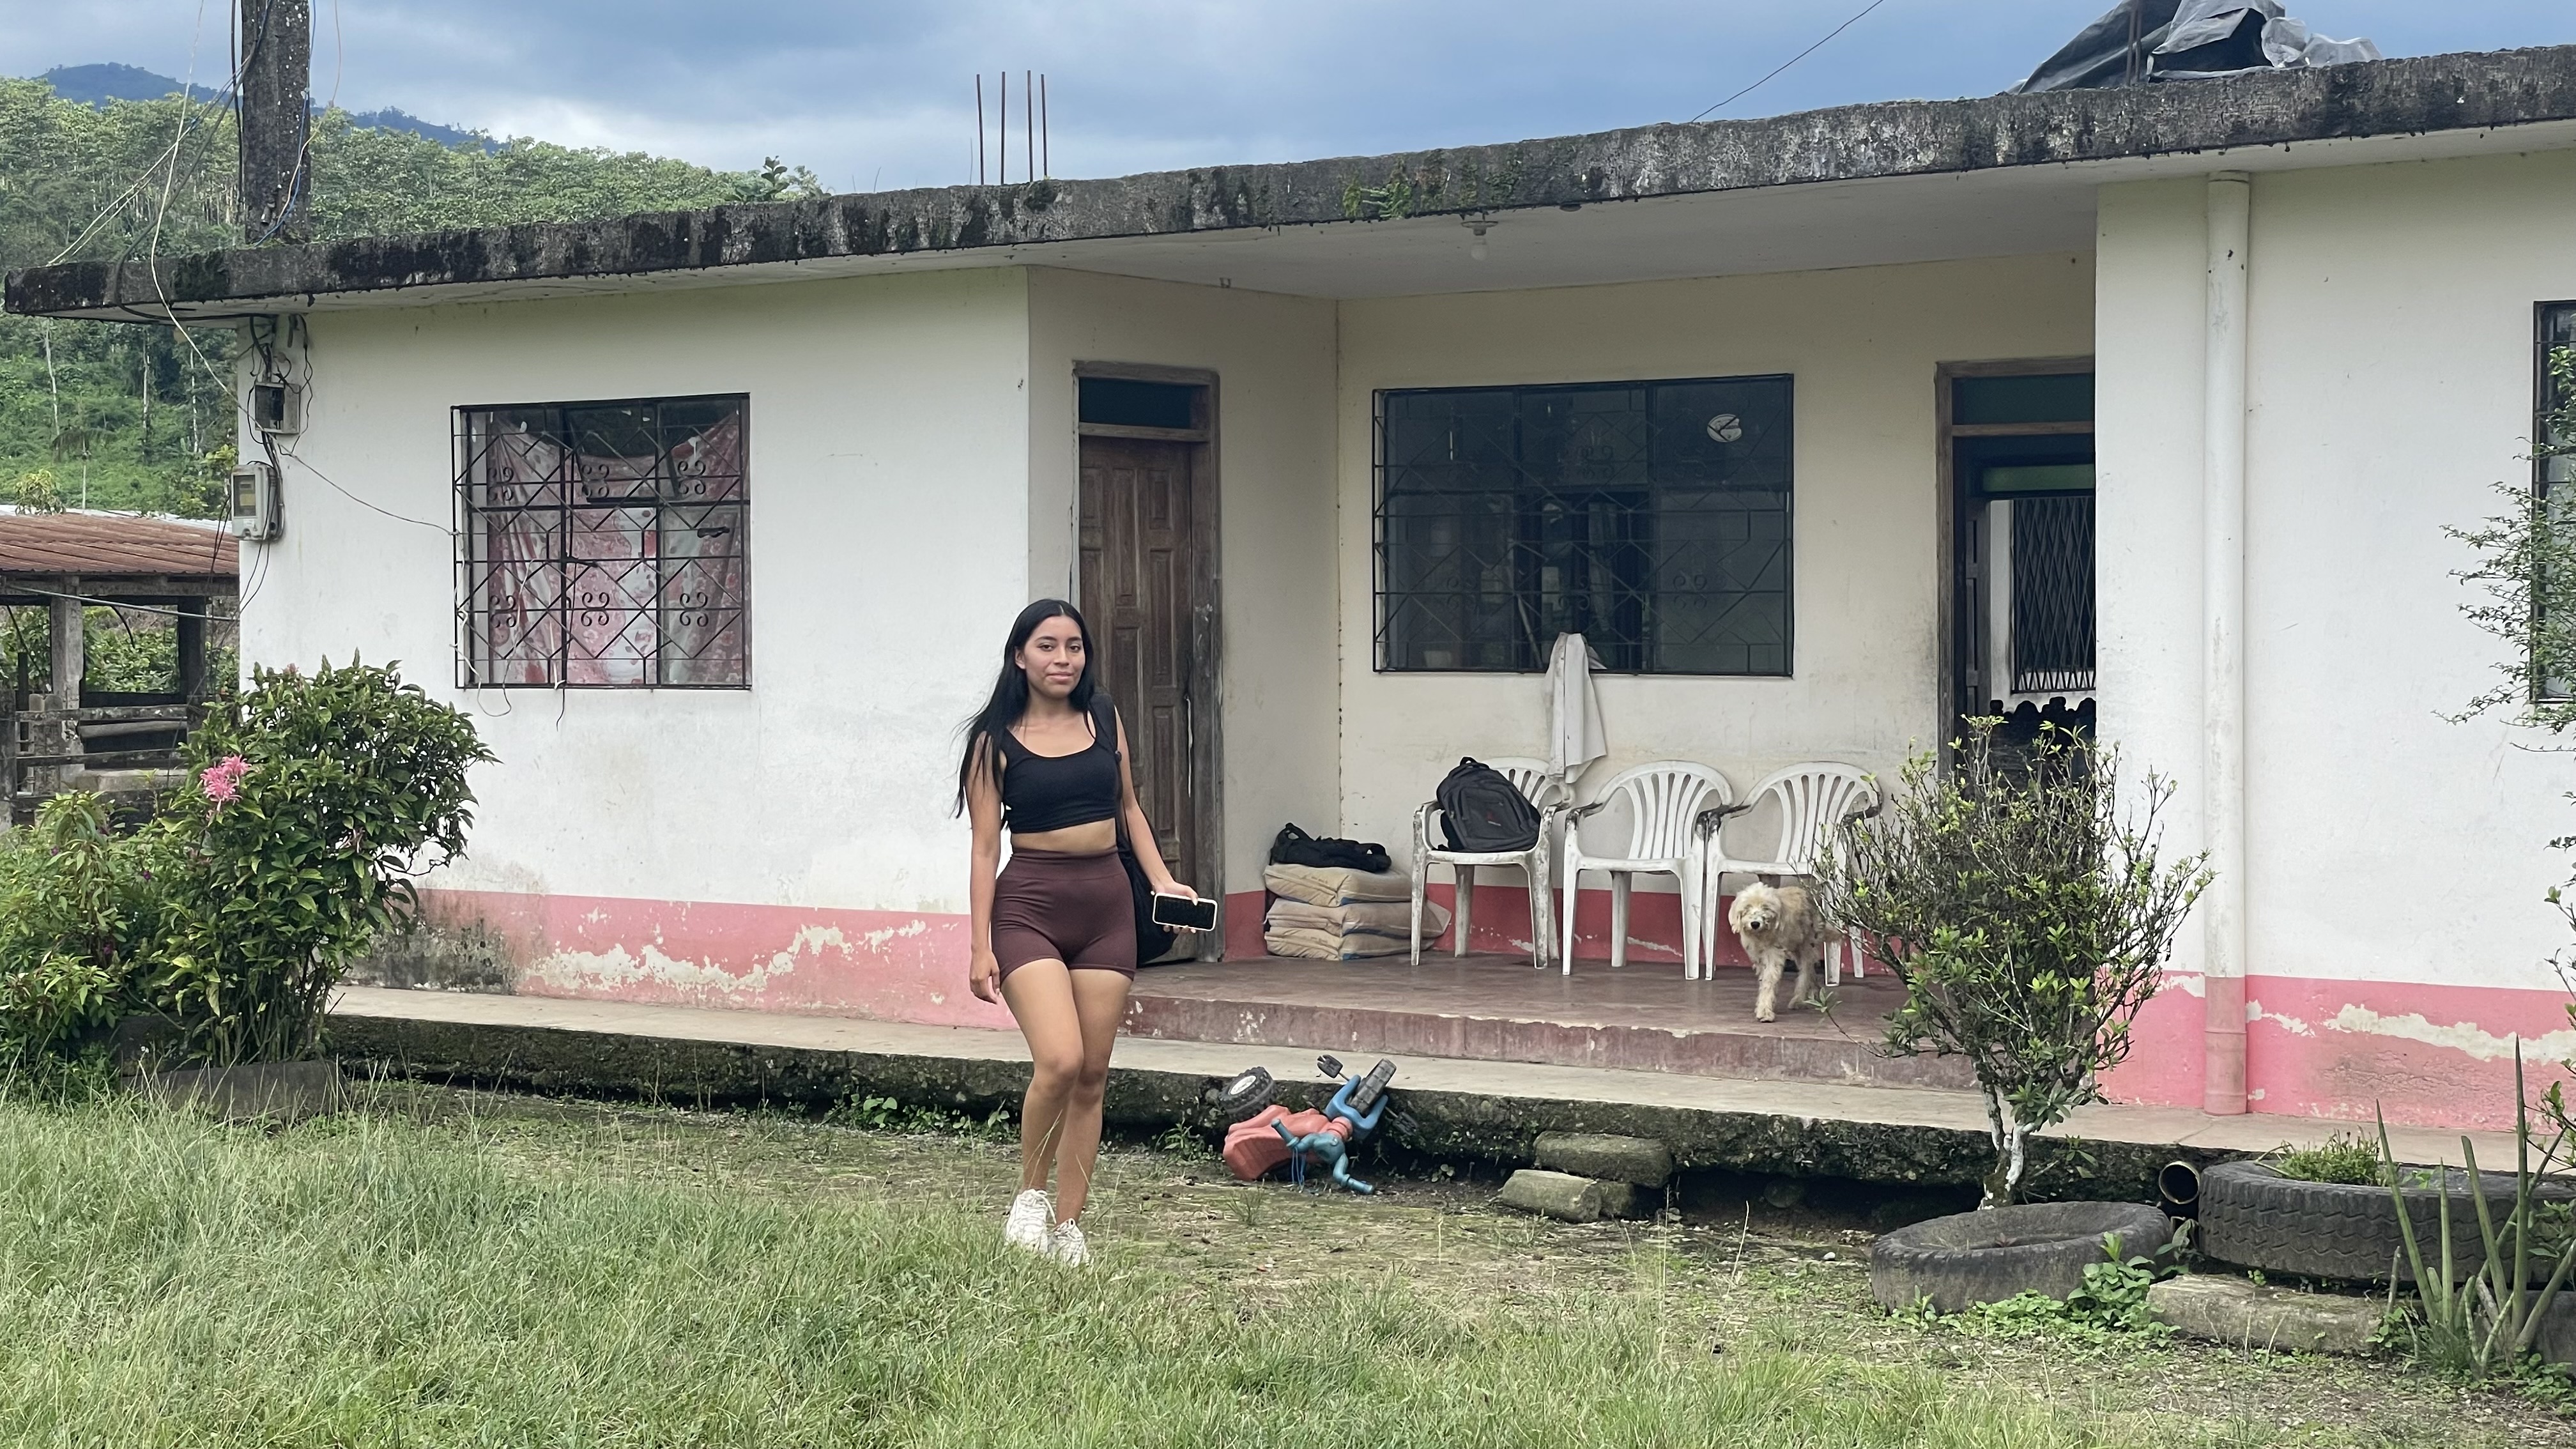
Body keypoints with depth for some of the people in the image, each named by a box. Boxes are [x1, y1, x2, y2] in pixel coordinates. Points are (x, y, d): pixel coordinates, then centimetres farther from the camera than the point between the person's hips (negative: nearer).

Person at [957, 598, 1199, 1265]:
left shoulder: (1104, 719, 8)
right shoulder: (997, 741, -2)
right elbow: (985, 847, -2)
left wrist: (1162, 879, 5)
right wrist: (981, 946, -5)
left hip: (1107, 904, 4)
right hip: (1030, 906, -4)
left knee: (1092, 1075, 5)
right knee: (1059, 1061, -20)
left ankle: (1067, 1225, 16)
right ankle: (1030, 1193, 4)